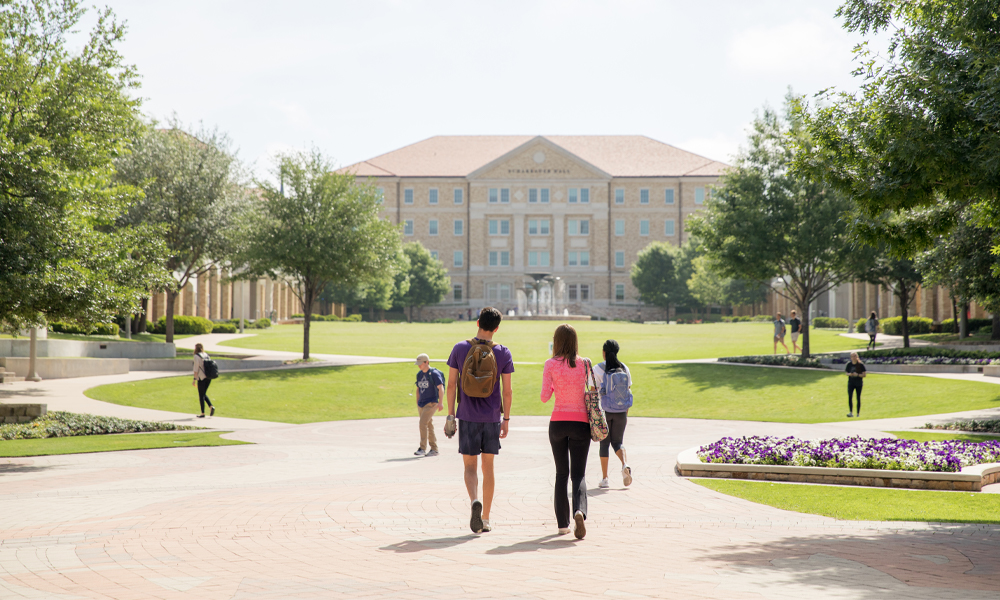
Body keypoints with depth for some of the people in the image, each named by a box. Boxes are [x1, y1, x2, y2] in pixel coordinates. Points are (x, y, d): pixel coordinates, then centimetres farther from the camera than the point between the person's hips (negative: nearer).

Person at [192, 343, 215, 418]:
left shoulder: (197, 356, -9)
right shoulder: (206, 355, 12)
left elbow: (196, 369, -13)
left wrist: (194, 379, -11)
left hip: (201, 378, -7)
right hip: (208, 377, 7)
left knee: (201, 395, 1)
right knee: (204, 394, 19)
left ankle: (203, 414, 2)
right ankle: (211, 406, -1)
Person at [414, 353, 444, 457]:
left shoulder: (434, 373, -10)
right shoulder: (419, 374, 12)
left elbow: (441, 388, -17)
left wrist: (440, 402, -28)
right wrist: (417, 404, 20)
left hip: (431, 403, -7)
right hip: (421, 404, 8)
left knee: (423, 423, -18)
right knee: (428, 426, 9)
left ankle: (422, 449, -17)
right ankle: (434, 449, 15)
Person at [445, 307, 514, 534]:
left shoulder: (460, 349, -2)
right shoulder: (503, 353, -2)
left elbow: (451, 385, -1)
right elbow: (507, 391, 0)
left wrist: (450, 416, 5)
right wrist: (506, 419, 10)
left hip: (467, 417, -1)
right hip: (492, 418, 1)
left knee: (470, 466, 6)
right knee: (488, 467, 10)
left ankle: (475, 501, -22)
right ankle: (485, 519, 15)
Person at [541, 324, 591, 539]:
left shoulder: (551, 364, -4)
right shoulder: (584, 364, 0)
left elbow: (545, 397, -6)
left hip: (558, 422, 0)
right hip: (580, 422, 0)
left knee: (561, 473, 14)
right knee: (579, 474, 1)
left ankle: (563, 522, 15)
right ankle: (580, 511, -26)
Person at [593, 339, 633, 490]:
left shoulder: (598, 369, -6)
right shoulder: (624, 368, 4)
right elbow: (629, 392, 7)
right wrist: (626, 414, 15)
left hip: (604, 410, -2)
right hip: (620, 411, 2)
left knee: (604, 443, 7)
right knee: (617, 442, 13)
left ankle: (604, 479, 7)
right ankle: (625, 464, -16)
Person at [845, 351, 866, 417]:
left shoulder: (860, 364, -6)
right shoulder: (849, 364, 3)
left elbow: (864, 374, -5)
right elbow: (846, 372, 13)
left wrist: (857, 375, -21)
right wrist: (849, 374, -10)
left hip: (859, 383, -2)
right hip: (851, 383, 2)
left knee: (858, 398, 5)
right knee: (849, 397, -14)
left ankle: (858, 414, 13)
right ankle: (851, 412, -16)